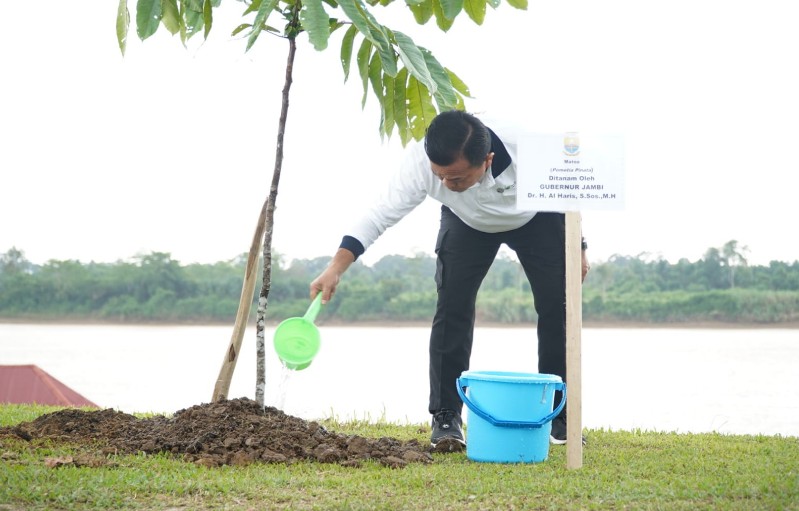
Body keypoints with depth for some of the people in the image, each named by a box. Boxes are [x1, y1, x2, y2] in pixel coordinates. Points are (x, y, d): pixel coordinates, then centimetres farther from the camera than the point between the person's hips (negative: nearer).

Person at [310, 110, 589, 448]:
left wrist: (577, 249, -8)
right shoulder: (420, 162, -39)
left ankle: (559, 416, 7)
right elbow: (380, 215, -37)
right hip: (467, 223, 1)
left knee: (556, 307, -6)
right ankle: (445, 417, -6)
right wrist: (336, 268, -47)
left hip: (536, 219, -1)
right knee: (452, 308, -14)